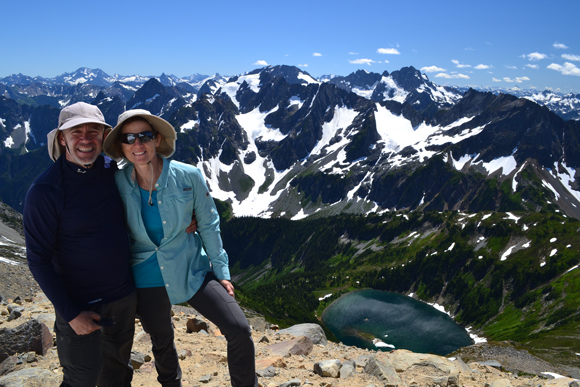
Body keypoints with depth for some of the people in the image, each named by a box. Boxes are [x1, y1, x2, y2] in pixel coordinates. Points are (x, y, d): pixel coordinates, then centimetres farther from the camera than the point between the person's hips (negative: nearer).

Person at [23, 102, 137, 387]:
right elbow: (38, 259, -16)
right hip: (80, 304, -5)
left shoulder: (112, 170, -4)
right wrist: (70, 314, -16)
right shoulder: (44, 191, -19)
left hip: (124, 295, 5)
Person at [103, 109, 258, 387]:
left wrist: (221, 271, -2)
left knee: (239, 330, -10)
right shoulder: (117, 183, -12)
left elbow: (208, 224, -5)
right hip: (147, 280, 1)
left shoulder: (188, 176, -16)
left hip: (192, 270, -1)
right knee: (162, 344, 20)